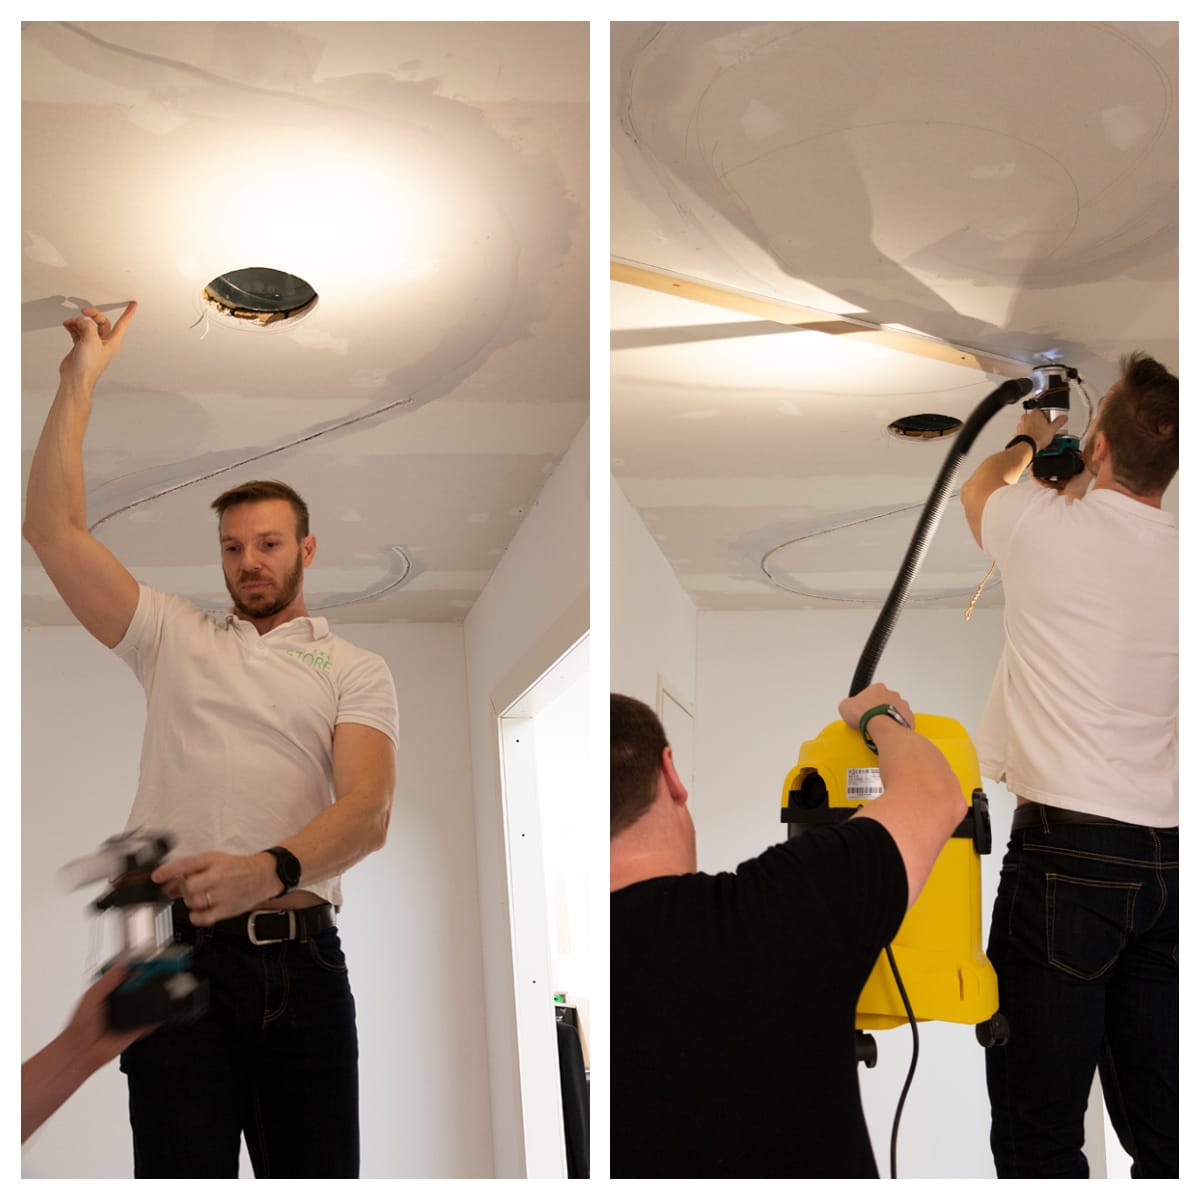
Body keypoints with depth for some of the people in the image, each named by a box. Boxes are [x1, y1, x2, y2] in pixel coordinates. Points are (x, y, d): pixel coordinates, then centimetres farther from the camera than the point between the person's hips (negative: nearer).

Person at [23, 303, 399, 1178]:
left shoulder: (357, 670, 11)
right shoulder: (174, 638, 17)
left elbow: (369, 806, -7)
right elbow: (54, 527, 9)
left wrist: (269, 870, -27)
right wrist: (82, 376, 8)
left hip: (303, 957, 0)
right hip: (181, 947, 0)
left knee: (319, 1174, 2)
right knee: (183, 1173, -6)